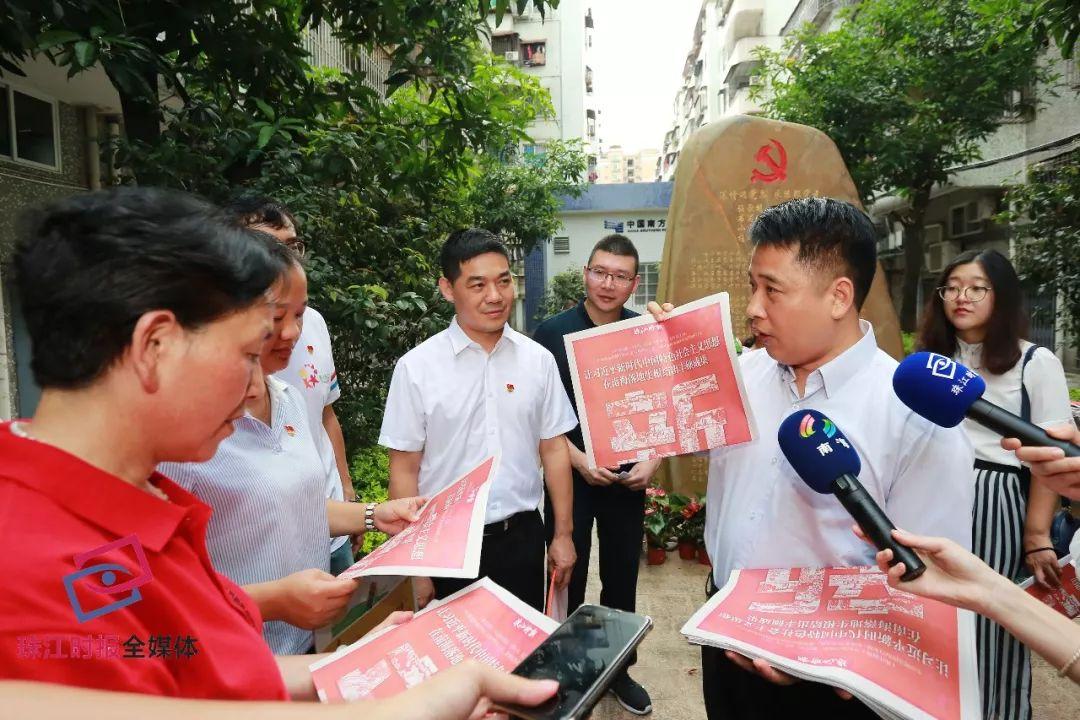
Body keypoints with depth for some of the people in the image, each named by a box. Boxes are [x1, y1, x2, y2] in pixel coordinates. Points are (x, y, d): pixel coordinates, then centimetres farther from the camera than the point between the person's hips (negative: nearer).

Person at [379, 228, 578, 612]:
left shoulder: (538, 360, -2)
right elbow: (404, 470, -7)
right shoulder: (416, 368, -10)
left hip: (522, 537, 2)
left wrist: (563, 534, 5)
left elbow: (553, 449, 4)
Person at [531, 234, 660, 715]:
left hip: (628, 477, 2)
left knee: (622, 577, 15)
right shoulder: (553, 332, -8)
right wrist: (579, 461, -15)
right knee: (569, 577, 10)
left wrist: (652, 462, -8)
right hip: (570, 475, -2)